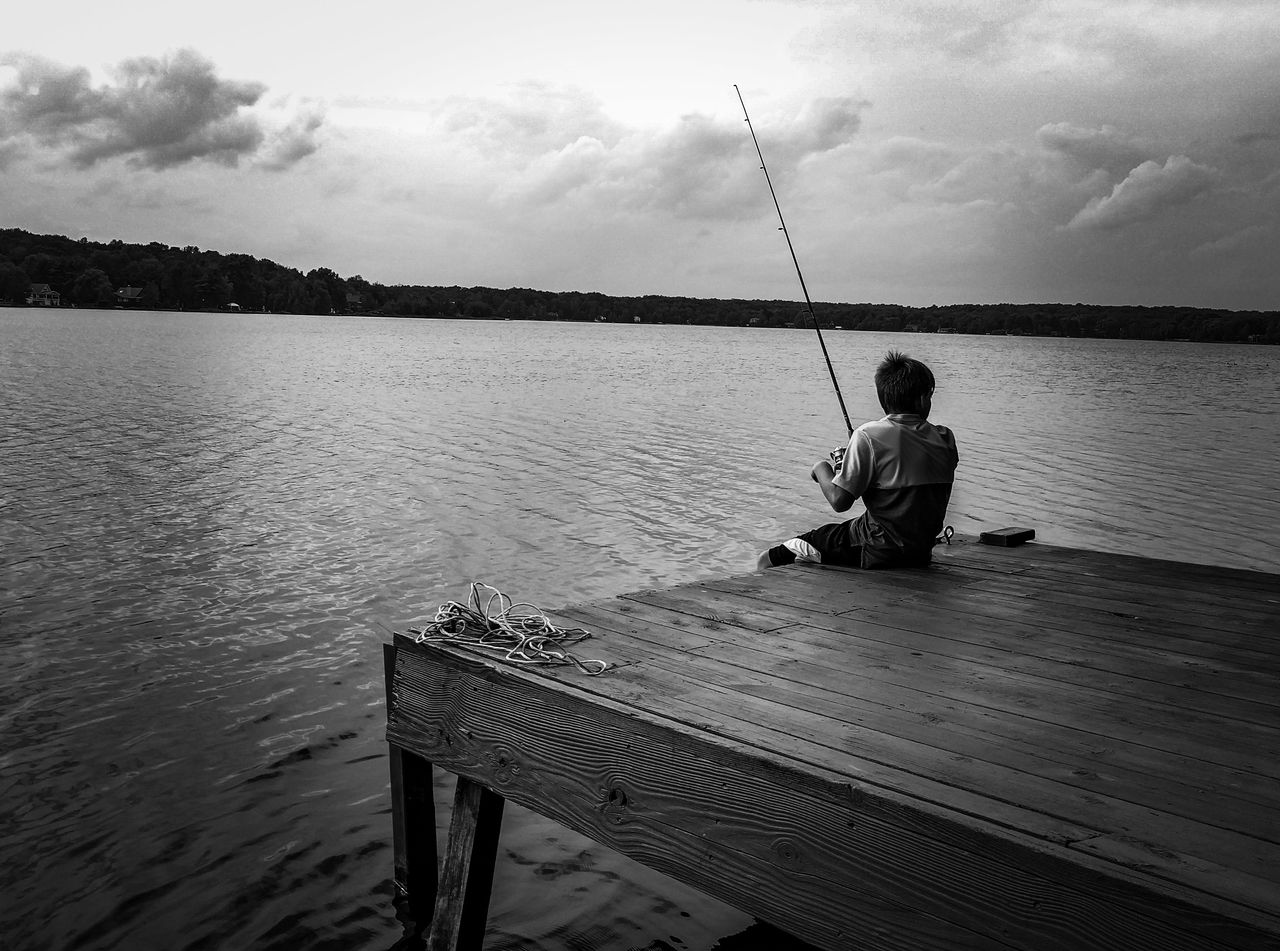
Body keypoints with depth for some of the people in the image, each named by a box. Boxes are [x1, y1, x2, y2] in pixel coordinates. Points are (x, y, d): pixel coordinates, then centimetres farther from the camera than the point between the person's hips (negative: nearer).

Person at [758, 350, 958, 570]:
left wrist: (822, 469, 1)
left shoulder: (869, 436, -18)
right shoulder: (945, 439, -2)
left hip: (880, 554, -6)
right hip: (923, 554, 6)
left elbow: (839, 501, -20)